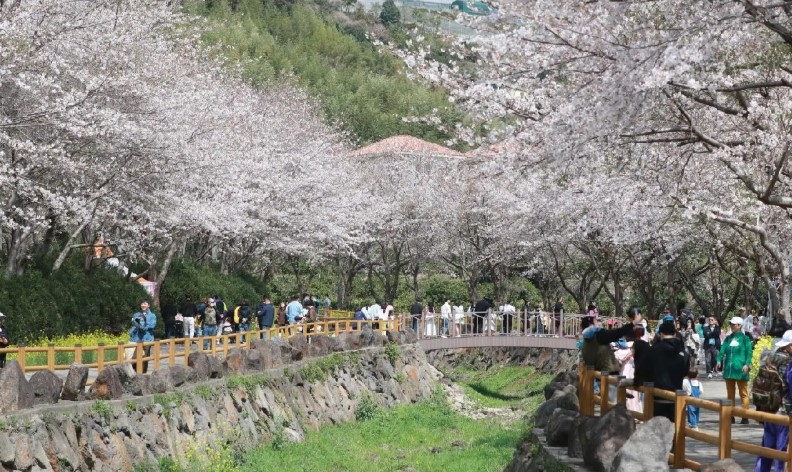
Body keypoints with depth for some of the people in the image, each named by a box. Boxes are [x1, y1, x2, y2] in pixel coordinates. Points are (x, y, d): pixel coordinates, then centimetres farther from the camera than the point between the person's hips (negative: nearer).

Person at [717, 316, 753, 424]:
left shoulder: (745, 338, -1)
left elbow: (749, 352, -6)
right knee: (730, 394, 11)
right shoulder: (728, 338, 13)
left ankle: (745, 417, 1)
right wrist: (719, 360, -10)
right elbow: (722, 350, 6)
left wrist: (747, 364, -20)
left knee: (743, 394, -1)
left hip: (740, 370, -6)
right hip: (729, 370, 6)